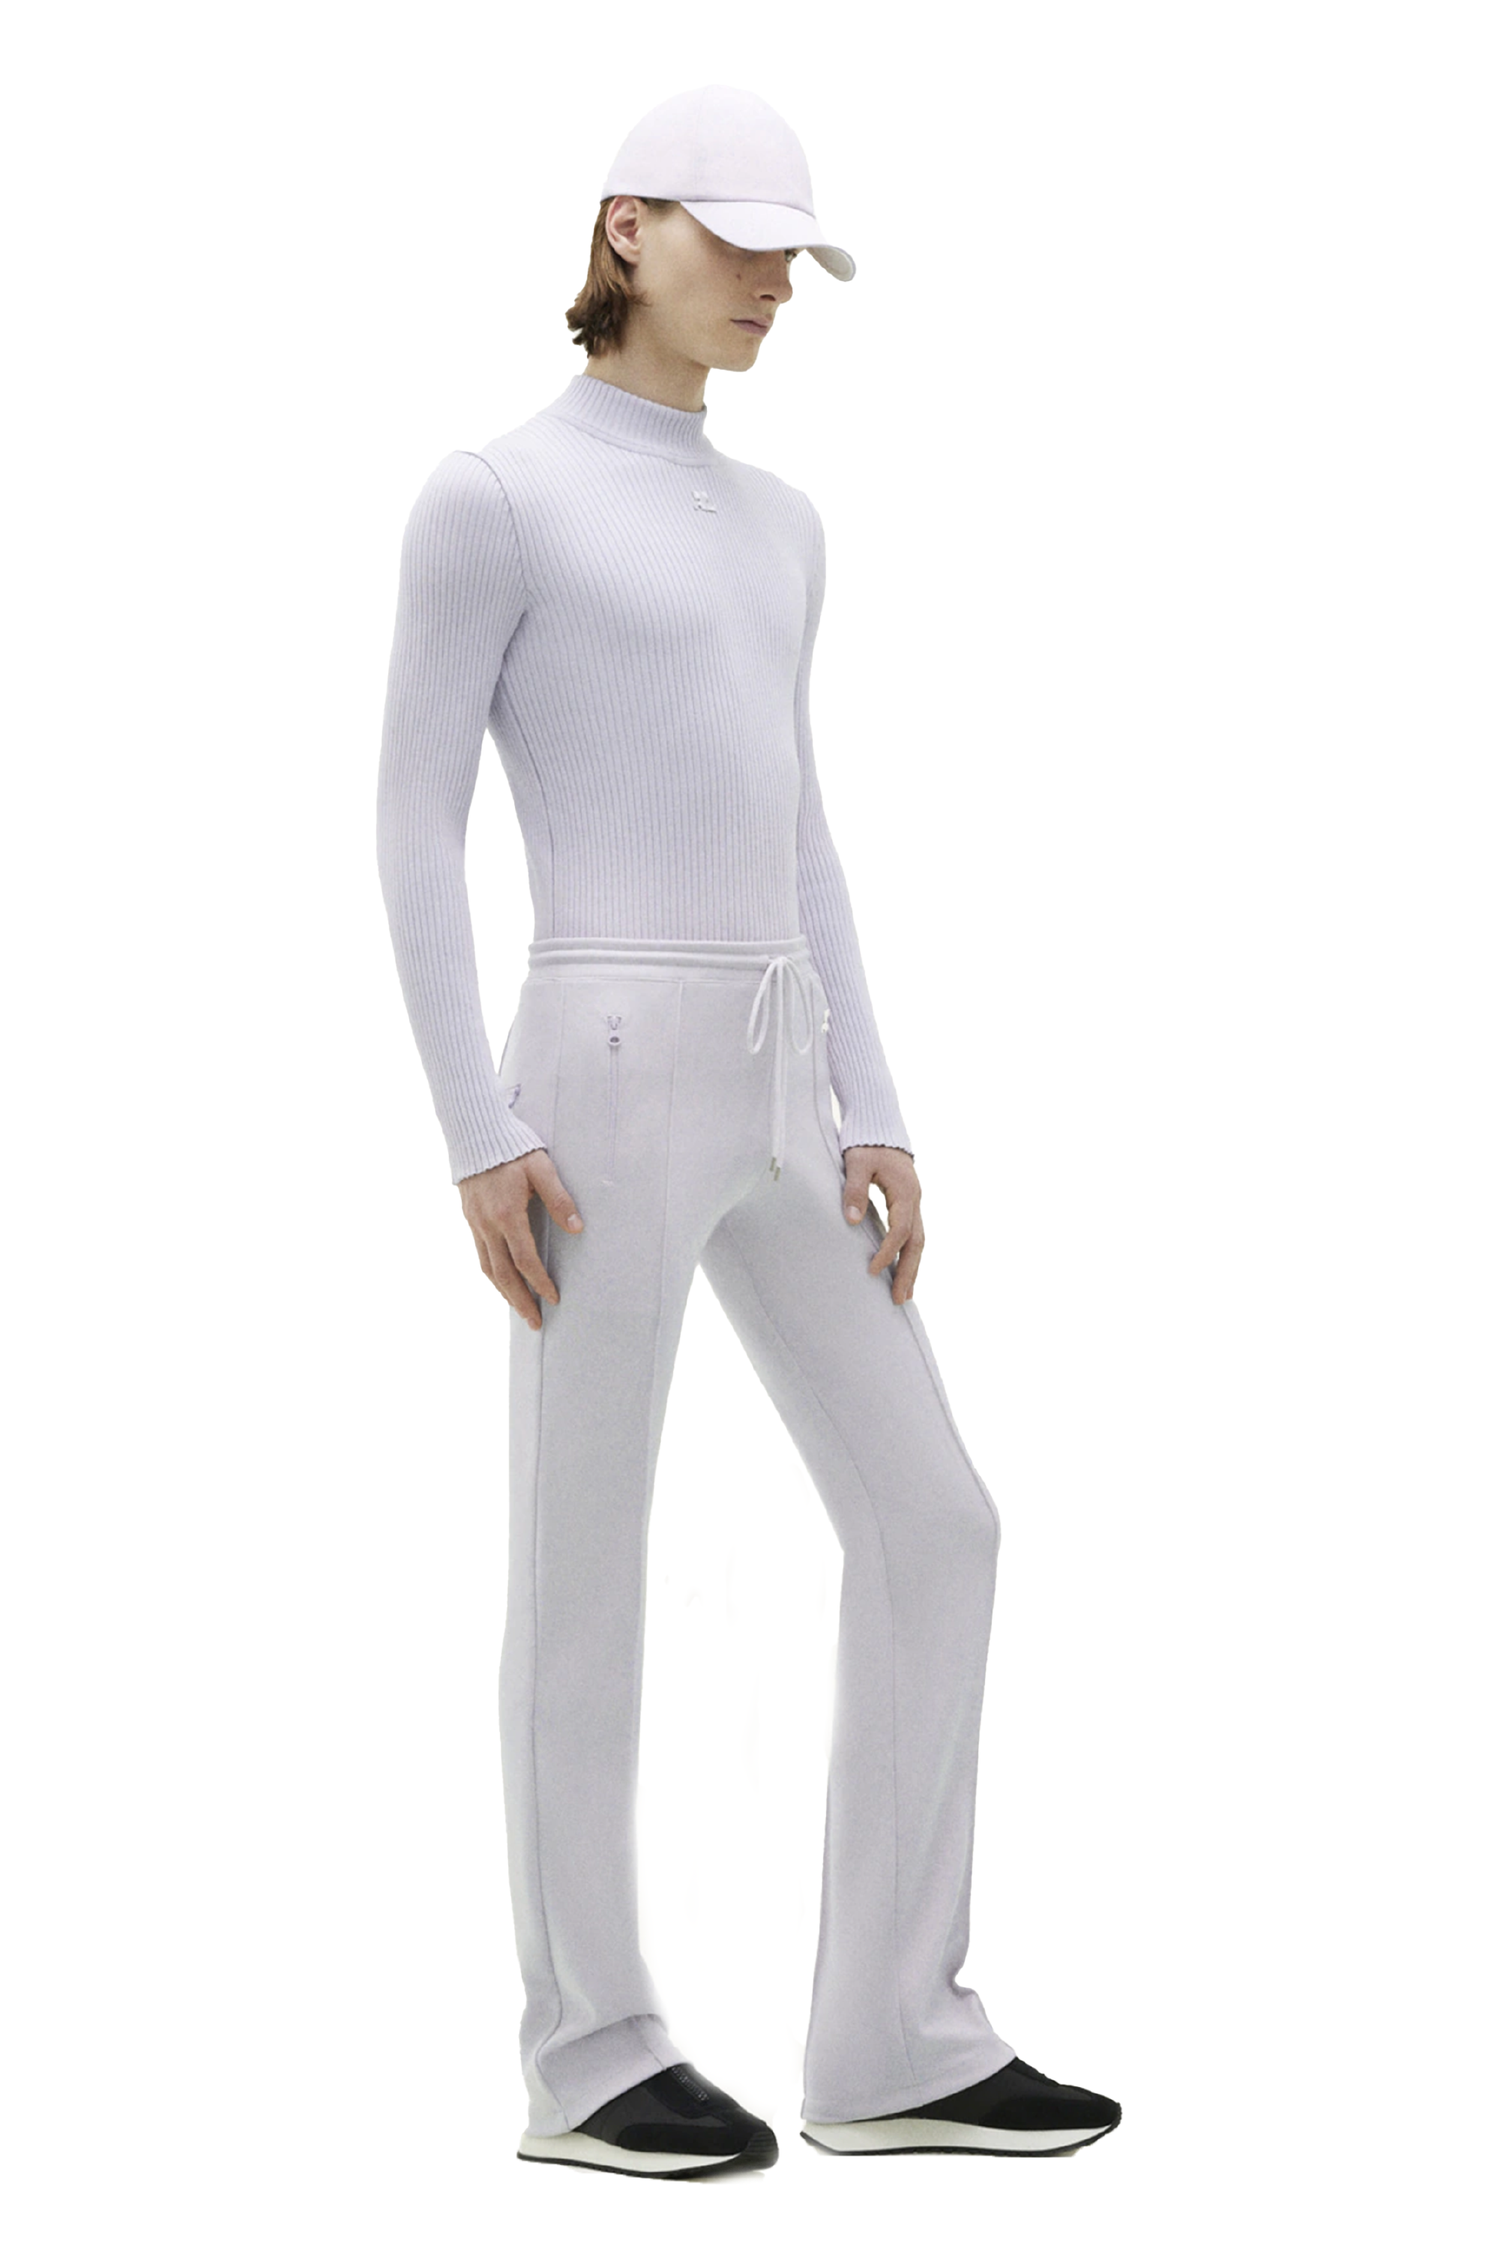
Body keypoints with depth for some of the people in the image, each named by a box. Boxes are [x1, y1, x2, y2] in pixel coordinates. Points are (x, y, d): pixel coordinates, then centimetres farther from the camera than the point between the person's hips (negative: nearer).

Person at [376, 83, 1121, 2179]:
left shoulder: (770, 524, 20)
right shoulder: (486, 495, -4)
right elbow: (414, 823, -7)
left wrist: (877, 1120, 11)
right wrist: (475, 1135, -14)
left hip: (771, 1087, 8)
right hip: (606, 1076, -8)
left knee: (931, 1523, 3)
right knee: (588, 1571, -1)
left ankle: (893, 2044, 10)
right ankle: (590, 2056, 13)